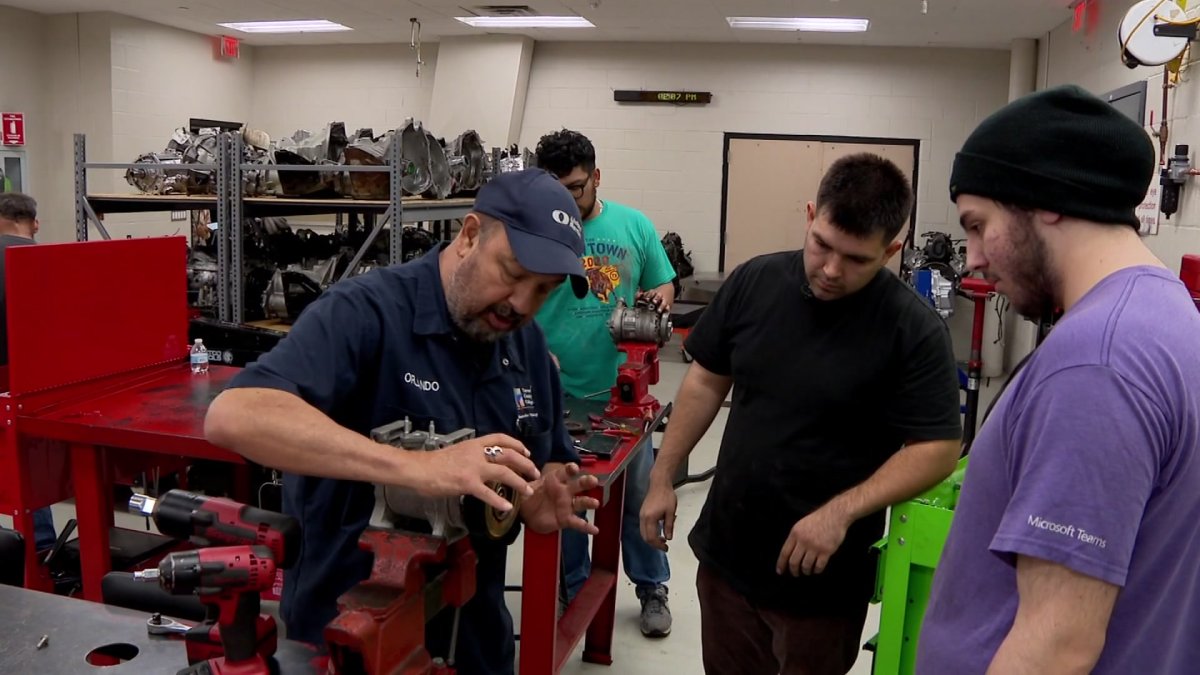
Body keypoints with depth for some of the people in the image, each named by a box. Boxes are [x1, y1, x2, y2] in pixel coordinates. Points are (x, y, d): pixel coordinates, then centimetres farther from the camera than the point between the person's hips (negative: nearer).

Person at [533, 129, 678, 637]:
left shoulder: (635, 225, 0)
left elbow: (663, 285, 10)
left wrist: (659, 300, -13)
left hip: (621, 389, 1)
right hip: (555, 393, -1)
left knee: (639, 493, 13)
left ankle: (652, 589, 31)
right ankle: (574, 590, 33)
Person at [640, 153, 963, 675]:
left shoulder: (914, 329, -17)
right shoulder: (753, 281, -4)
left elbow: (937, 450, -15)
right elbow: (706, 381, 5)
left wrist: (840, 513, -25)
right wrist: (662, 478, 4)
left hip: (823, 576, -4)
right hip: (724, 552, 4)